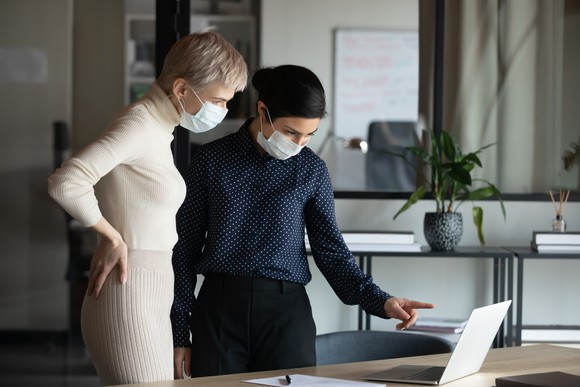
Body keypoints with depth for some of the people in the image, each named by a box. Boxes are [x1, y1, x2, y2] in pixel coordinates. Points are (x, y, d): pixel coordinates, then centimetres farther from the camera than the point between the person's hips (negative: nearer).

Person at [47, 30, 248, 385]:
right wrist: (112, 237, -14)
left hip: (152, 302, 9)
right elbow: (65, 183, -26)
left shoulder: (157, 129, 14)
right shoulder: (138, 125, -14)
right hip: (129, 302, -9)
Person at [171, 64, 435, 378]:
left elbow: (329, 249, 4)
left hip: (286, 310, 1)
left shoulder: (311, 170, 3)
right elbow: (186, 246, 5)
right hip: (219, 307, 0)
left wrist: (379, 301, -12)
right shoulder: (211, 160, 1)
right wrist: (179, 334, 3)